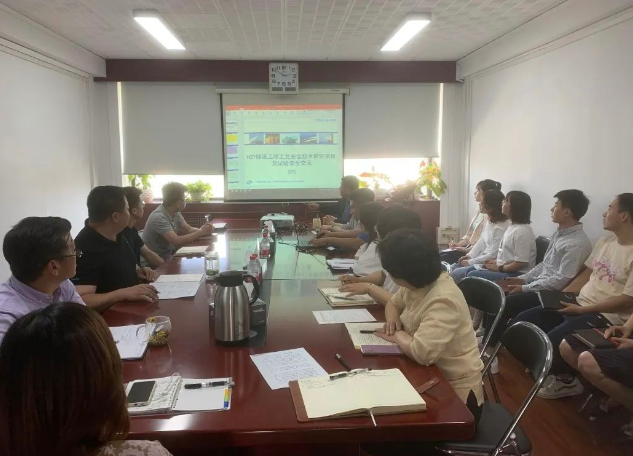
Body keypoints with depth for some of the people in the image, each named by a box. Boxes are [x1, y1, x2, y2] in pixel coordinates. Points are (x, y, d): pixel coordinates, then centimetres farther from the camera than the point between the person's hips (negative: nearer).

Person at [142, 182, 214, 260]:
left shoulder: (175, 213, 0)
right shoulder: (159, 217, -26)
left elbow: (188, 229, 3)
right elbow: (177, 241, -33)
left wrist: (201, 230, -18)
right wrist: (201, 233, -26)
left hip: (170, 253, 8)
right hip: (157, 260, -8)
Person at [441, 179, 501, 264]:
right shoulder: (479, 211, 14)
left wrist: (468, 249, -19)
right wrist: (459, 244, 3)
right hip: (469, 247, 9)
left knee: (444, 258, -17)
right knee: (439, 255, -3)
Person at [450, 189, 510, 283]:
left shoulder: (501, 227, -25)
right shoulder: (488, 220, 2)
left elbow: (493, 255, -22)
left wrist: (470, 262, -15)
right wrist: (469, 256, 3)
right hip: (482, 258, 9)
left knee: (456, 274, -18)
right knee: (452, 268, 3)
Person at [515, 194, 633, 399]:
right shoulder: (605, 241, 9)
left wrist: (581, 309, -20)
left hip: (606, 316, -8)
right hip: (578, 306, 9)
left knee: (552, 341, -27)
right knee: (523, 321, 0)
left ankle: (567, 379, 3)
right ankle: (546, 364, 15)